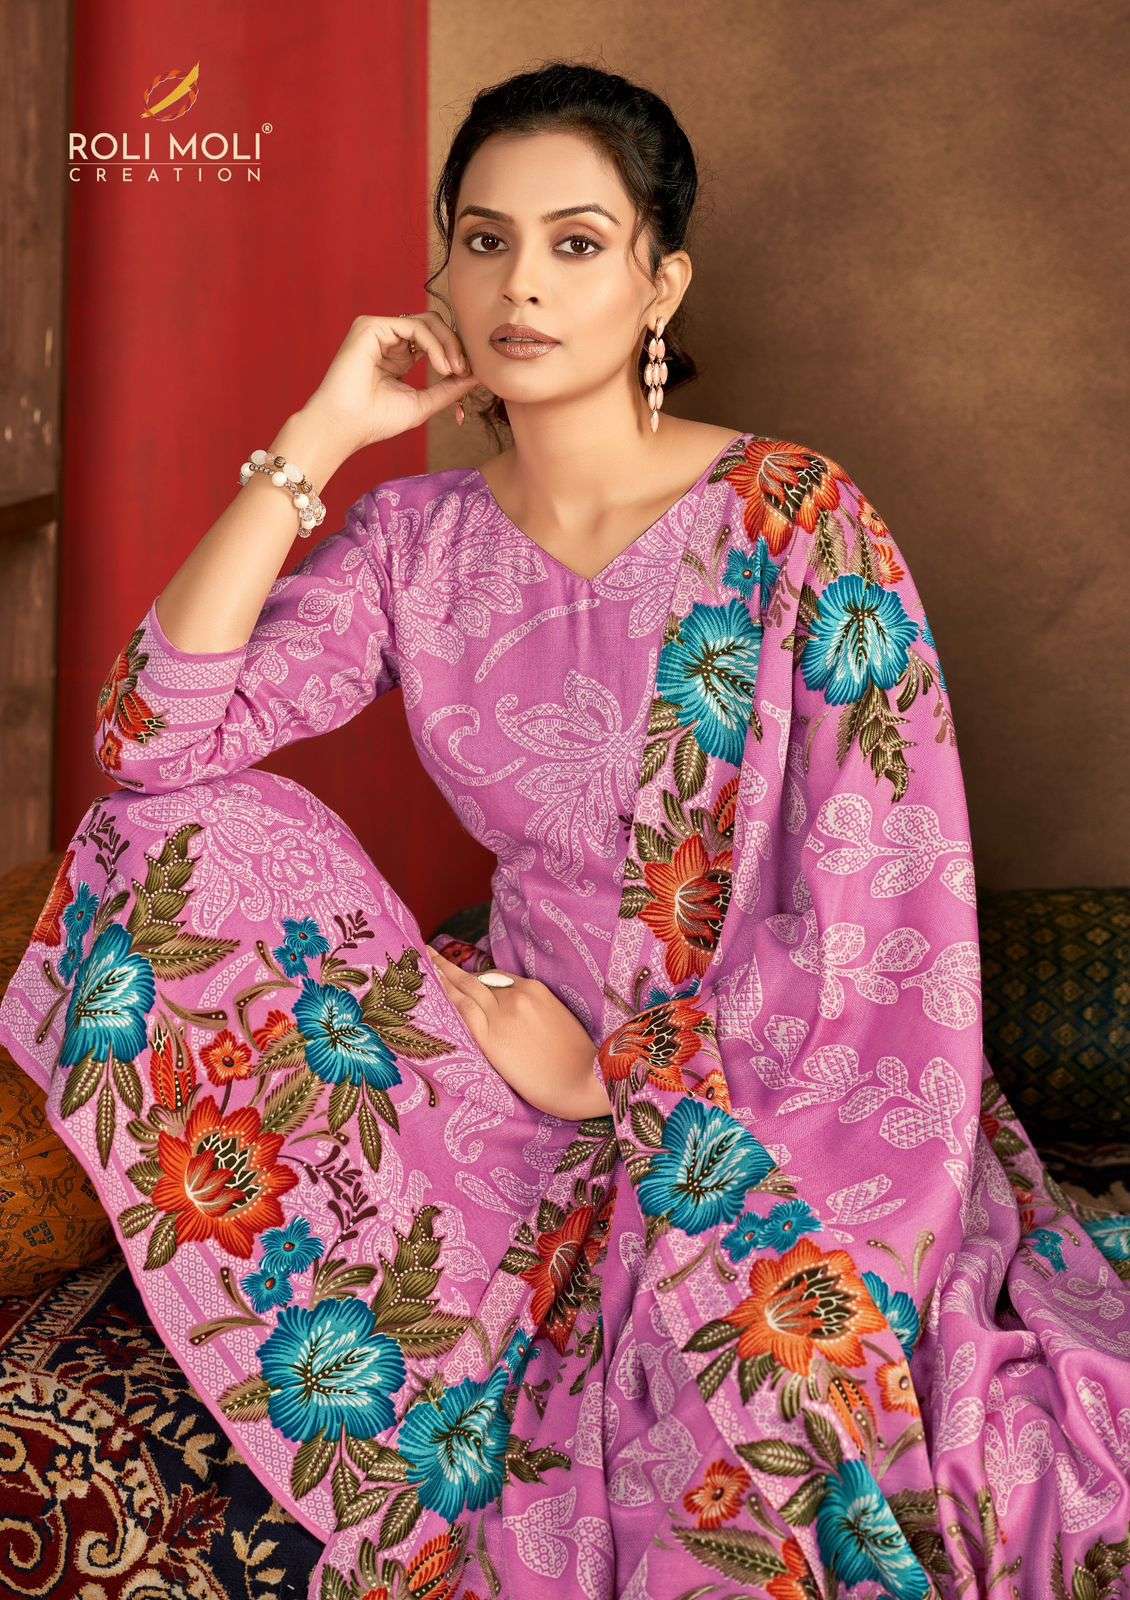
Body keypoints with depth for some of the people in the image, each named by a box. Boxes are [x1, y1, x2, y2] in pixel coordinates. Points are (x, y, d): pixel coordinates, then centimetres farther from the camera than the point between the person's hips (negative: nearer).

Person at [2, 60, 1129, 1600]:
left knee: (752, 1307, -36)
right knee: (181, 843, -14)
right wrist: (317, 437, -11)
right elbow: (151, 734, -9)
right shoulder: (421, 534, 2)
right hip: (538, 1054, 5)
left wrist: (630, 1075, -13)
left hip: (775, 1089, -4)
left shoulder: (793, 516, -9)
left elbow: (888, 892, -12)